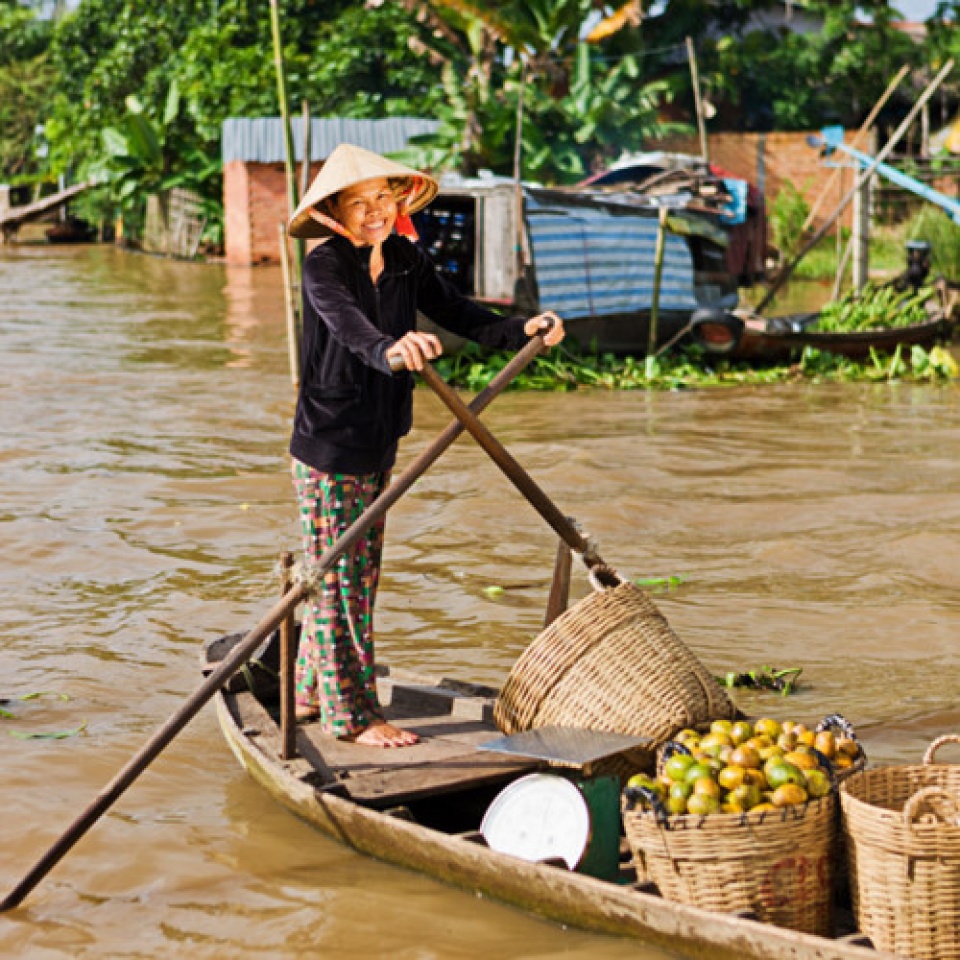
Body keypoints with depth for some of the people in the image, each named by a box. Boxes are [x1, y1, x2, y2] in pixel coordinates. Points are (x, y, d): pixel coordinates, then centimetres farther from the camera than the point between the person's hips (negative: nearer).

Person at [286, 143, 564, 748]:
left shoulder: (405, 260, 3)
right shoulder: (324, 266, -18)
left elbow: (458, 313, 3)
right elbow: (346, 321, -39)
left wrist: (522, 329, -14)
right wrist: (388, 347, -60)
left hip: (377, 445, 8)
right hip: (327, 448, -8)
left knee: (360, 573, 16)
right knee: (338, 576, -1)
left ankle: (312, 692, 31)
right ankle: (352, 714, 8)